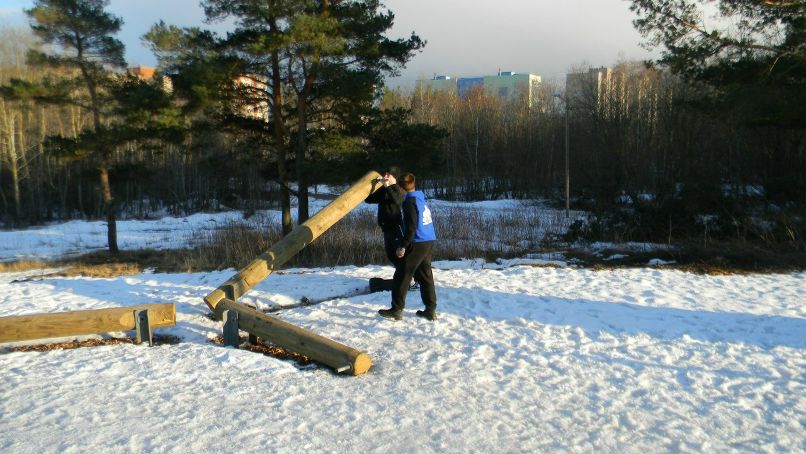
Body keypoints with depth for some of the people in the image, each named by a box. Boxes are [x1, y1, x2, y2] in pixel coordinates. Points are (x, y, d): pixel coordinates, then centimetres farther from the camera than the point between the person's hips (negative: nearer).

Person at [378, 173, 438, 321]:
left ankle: (396, 310, 3)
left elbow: (411, 227, -18)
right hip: (429, 242, 8)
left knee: (402, 276, 0)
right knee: (425, 276, 12)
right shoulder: (421, 198, 14)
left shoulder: (410, 201, -11)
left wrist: (403, 246, -15)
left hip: (417, 243, -8)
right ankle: (431, 310, 13)